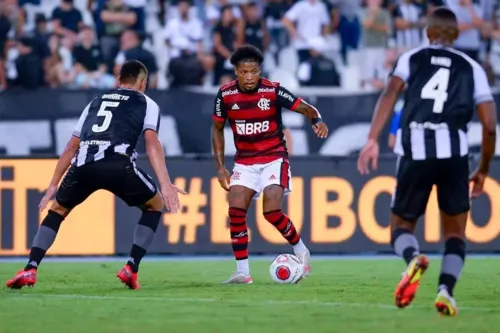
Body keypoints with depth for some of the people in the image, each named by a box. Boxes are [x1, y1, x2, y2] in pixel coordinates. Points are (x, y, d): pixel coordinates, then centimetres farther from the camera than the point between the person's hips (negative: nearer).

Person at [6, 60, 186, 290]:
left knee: (58, 209, 28)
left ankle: (30, 270, 12)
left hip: (83, 164, 3)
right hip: (117, 163, -3)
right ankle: (131, 269, 11)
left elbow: (72, 147, 34)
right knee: (155, 205, 23)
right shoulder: (146, 104, 22)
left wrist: (53, 186, 39)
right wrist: (165, 184, -7)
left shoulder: (96, 102, 35)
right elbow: (152, 143, 3)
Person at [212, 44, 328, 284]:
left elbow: (306, 109, -8)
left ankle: (301, 251, 9)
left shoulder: (273, 91, -14)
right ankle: (242, 272, -5)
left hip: (274, 158, -3)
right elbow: (217, 129, 8)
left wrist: (317, 120, -32)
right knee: (236, 210, -13)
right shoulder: (225, 95, -6)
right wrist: (220, 167, 4)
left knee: (272, 212, -17)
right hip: (244, 162, 3)